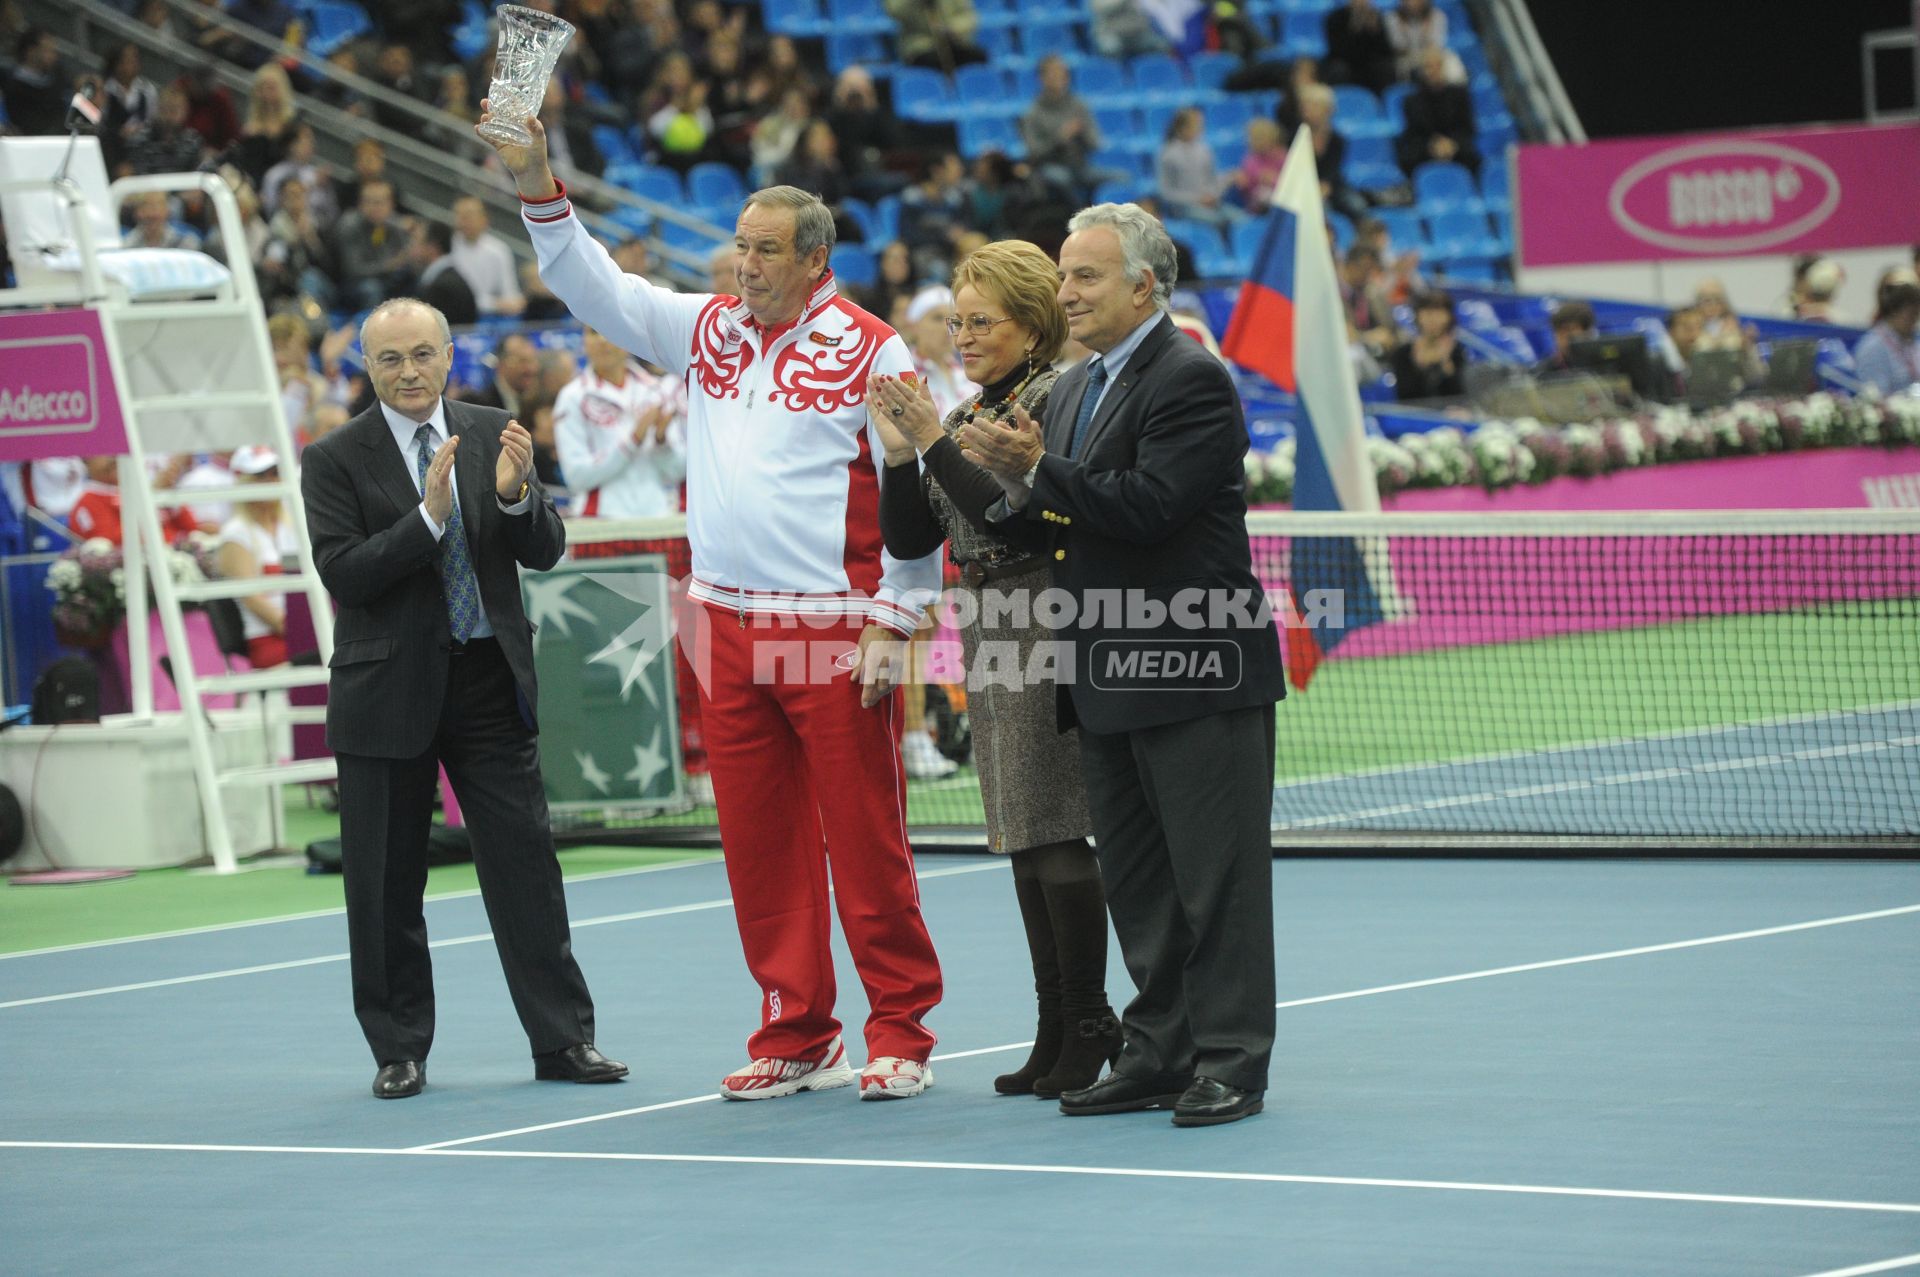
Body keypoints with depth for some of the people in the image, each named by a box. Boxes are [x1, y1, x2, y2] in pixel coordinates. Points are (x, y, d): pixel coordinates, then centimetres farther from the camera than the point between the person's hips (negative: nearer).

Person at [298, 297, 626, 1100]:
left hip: (489, 681, 2)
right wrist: (428, 516, -25)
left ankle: (563, 1040, 6)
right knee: (385, 883, 4)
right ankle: (399, 1051, 15)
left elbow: (546, 552, 1)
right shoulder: (336, 459, -4)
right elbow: (343, 573, -15)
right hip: (388, 693, -2)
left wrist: (515, 496, -19)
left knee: (525, 863, 1)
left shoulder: (493, 435, 5)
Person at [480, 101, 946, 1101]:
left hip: (836, 631, -5)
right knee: (758, 841, 7)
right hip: (727, 625, 6)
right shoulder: (706, 330, 12)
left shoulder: (870, 351, -4)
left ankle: (901, 1036, 6)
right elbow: (594, 285, 12)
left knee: (865, 840, -3)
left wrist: (891, 624, -9)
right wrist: (534, 182, -1)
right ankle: (796, 1039, 14)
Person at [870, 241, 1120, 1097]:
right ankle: (1057, 1035, 14)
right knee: (1025, 845, 9)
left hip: (1047, 633, -8)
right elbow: (909, 540, 13)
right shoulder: (965, 416, 15)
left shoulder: (1055, 401, -9)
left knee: (1054, 835, -9)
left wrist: (935, 444, -18)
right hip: (990, 639, 9)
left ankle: (1088, 1031, -3)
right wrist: (900, 452, -1)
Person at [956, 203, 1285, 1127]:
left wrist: (1038, 473, -19)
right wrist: (1018, 497, -4)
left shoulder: (1191, 381, -11)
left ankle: (1229, 1061, 2)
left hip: (1193, 672, -9)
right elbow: (1063, 525, 16)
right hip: (1108, 681, 9)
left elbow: (1148, 507, -22)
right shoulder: (1073, 389, 17)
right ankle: (1158, 1053, 18)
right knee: (1135, 880, 12)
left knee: (1214, 876, -3)